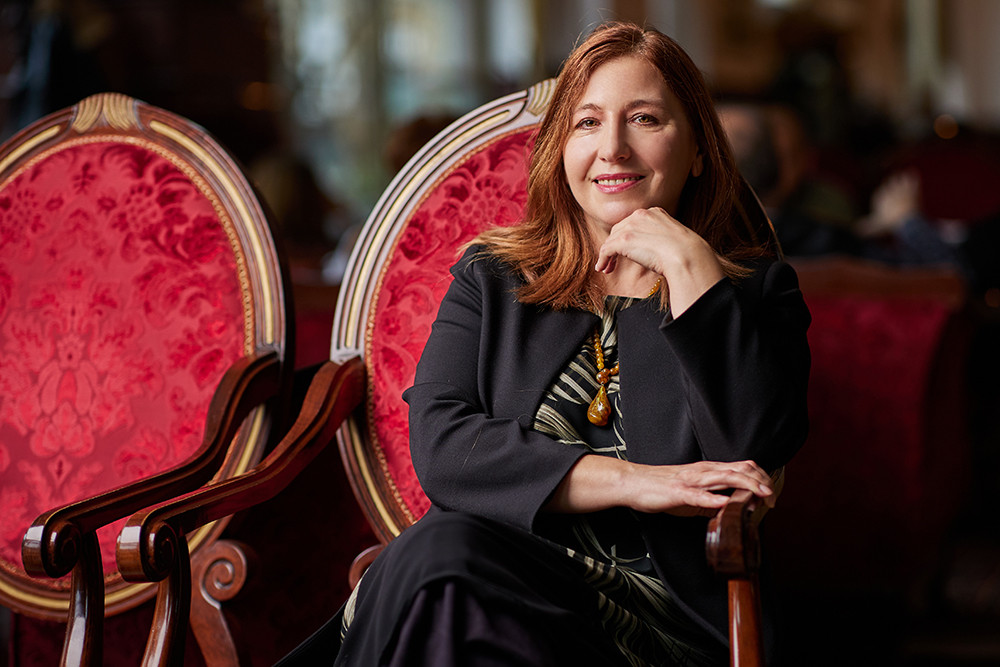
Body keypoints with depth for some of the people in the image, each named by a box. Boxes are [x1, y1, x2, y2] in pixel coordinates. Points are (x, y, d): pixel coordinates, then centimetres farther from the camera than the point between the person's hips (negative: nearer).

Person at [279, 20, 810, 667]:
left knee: (440, 560, -31)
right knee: (438, 548, -35)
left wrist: (688, 263, -10)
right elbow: (439, 446, -1)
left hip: (668, 615, -2)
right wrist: (628, 481, -13)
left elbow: (754, 451, -10)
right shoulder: (492, 278, 16)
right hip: (498, 565, 2)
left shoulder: (755, 289, 10)